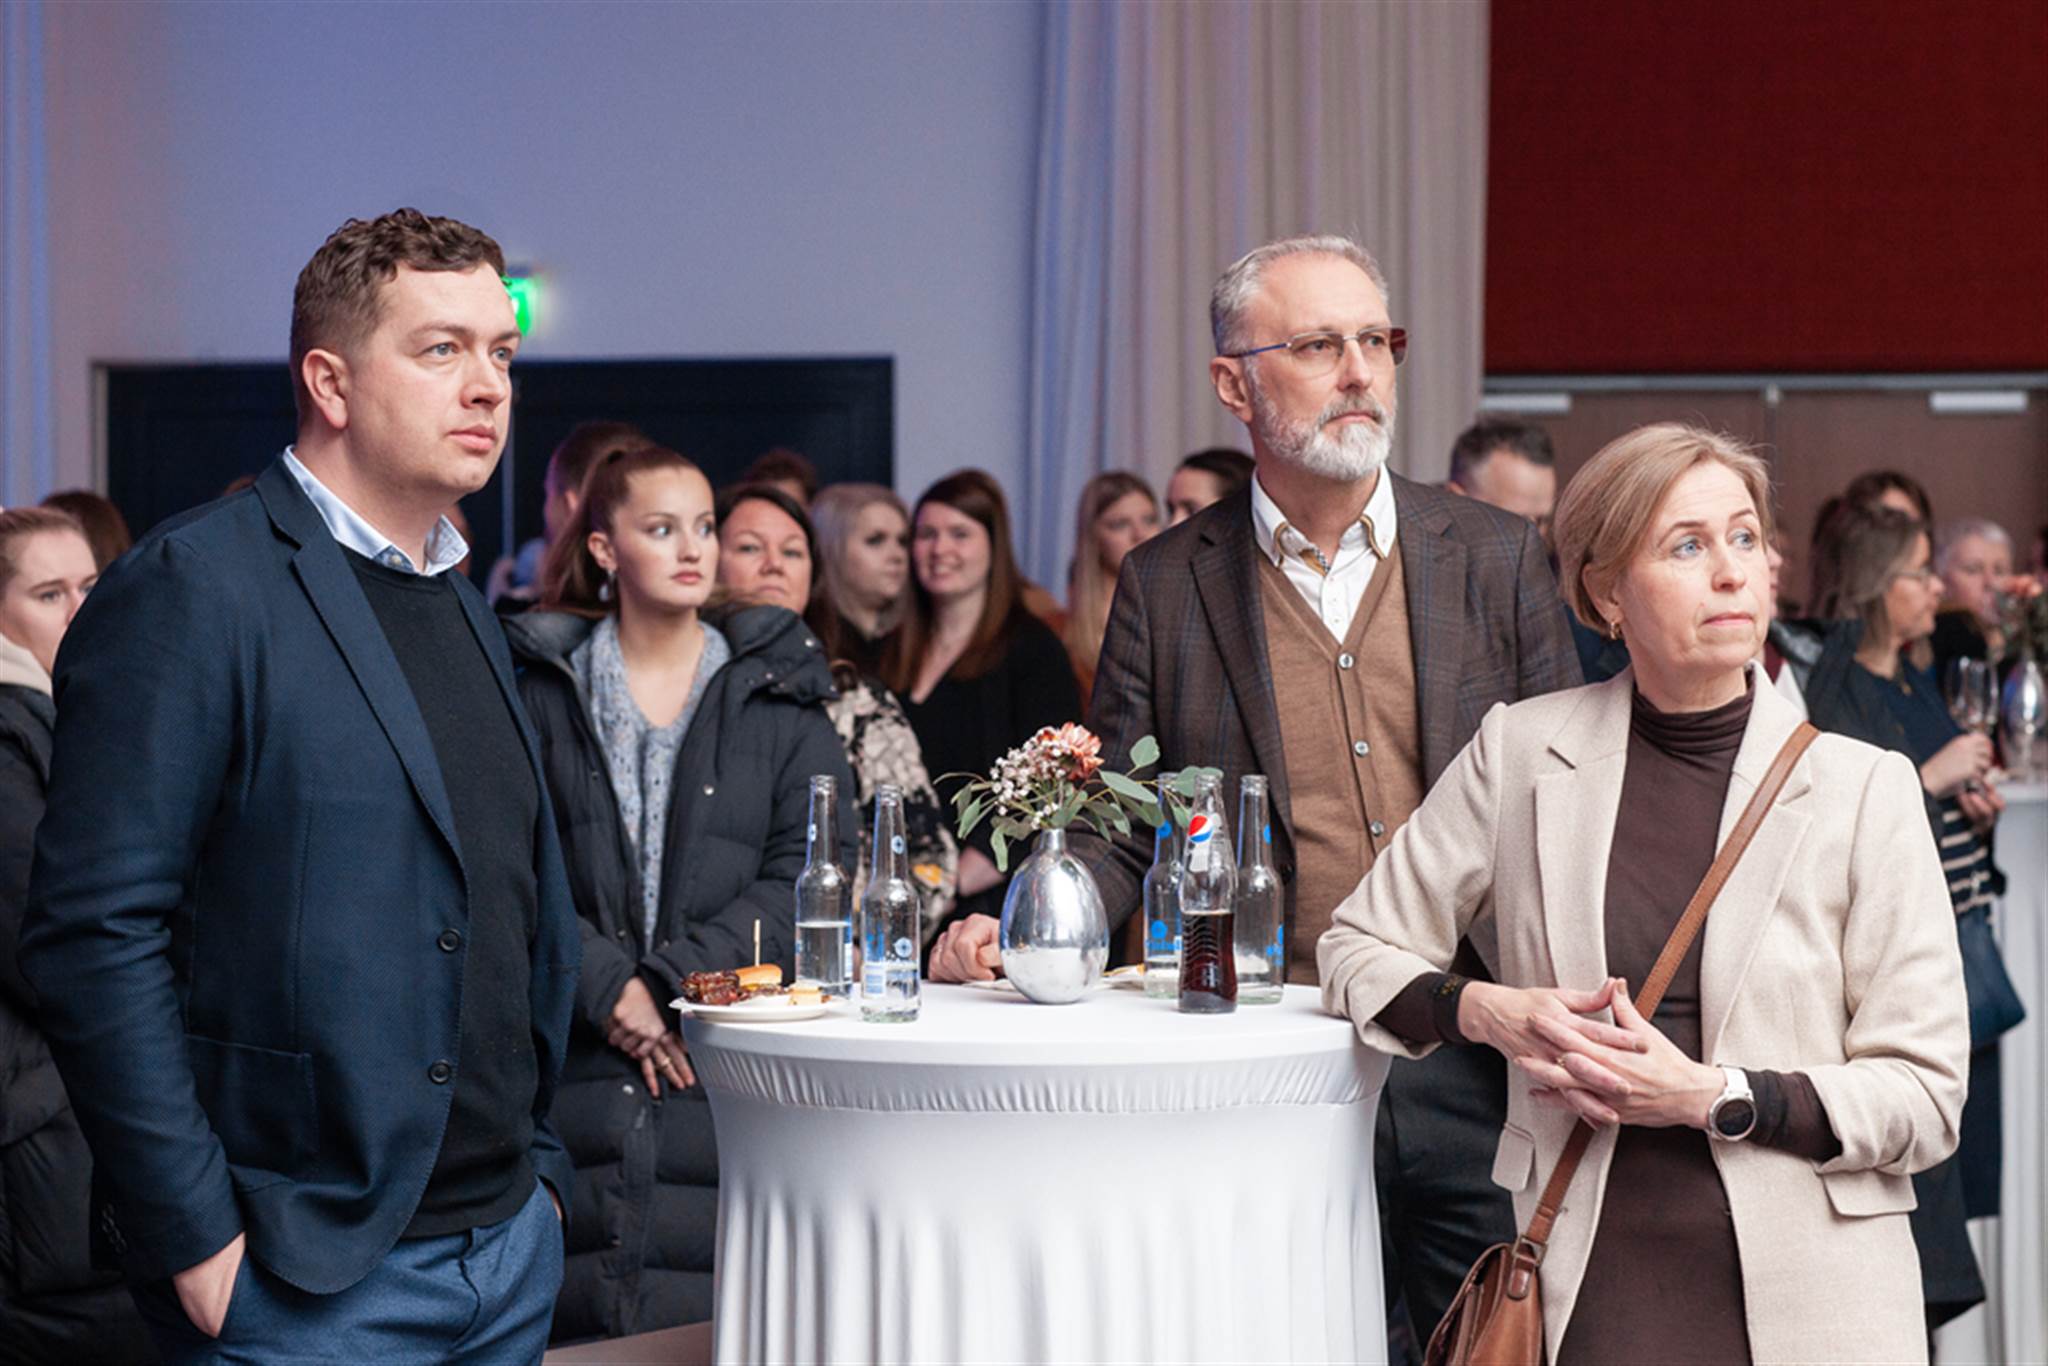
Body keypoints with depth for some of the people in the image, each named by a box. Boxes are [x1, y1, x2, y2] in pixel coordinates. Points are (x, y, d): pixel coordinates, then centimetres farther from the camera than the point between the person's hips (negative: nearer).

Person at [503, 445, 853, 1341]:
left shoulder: (777, 691, 10)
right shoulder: (541, 686, 8)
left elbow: (809, 872, 1)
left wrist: (671, 979, -9)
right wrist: (607, 986, -13)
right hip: (576, 1057, 0)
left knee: (717, 1312, -8)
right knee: (582, 1313, -6)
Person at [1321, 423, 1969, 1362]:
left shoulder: (1864, 786, -3)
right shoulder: (1522, 750, 2)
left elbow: (1926, 1092, -3)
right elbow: (1358, 946, 11)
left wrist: (1710, 1096, -14)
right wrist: (1488, 1014, -7)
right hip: (1589, 1282, 1)